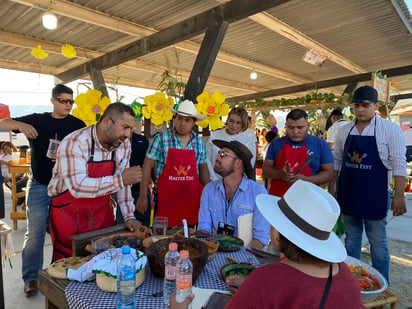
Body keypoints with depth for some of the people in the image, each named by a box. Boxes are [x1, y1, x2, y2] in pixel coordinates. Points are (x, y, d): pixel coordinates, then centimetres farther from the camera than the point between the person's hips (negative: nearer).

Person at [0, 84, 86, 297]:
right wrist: (20, 125, -20)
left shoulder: (78, 125, -1)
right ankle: (31, 277, 19)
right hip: (39, 186, 0)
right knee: (35, 233, 4)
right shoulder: (37, 120, 1)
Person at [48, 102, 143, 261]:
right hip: (69, 216, -4)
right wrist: (120, 180, -32)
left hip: (103, 215, 5)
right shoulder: (75, 143, -22)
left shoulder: (123, 144, -3)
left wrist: (129, 216, -1)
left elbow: (122, 184, 3)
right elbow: (78, 187, -31)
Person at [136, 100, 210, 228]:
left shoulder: (199, 142, 7)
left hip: (193, 200, 3)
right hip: (166, 199, -2)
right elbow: (147, 166, -3)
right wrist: (143, 196, -6)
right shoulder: (160, 138, -3)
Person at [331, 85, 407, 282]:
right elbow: (337, 161, 9)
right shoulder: (344, 131, 4)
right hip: (348, 194, 4)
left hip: (375, 195, -4)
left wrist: (399, 195, -14)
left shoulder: (390, 129, -8)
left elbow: (399, 164, -10)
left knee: (378, 242, 9)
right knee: (351, 239, 16)